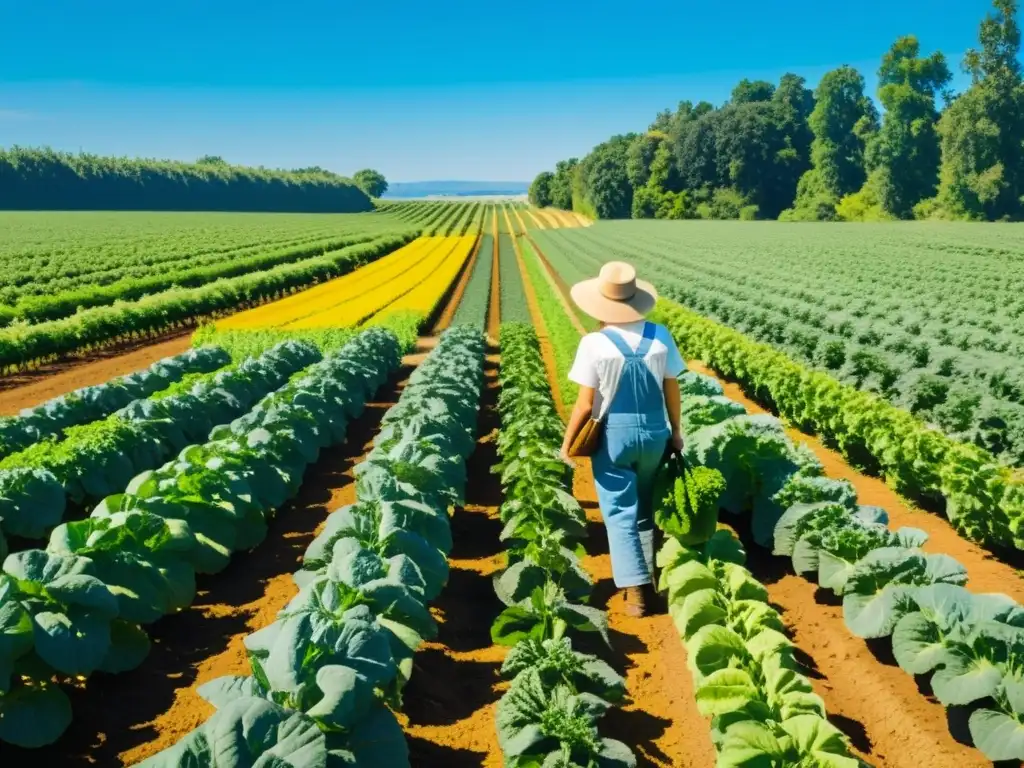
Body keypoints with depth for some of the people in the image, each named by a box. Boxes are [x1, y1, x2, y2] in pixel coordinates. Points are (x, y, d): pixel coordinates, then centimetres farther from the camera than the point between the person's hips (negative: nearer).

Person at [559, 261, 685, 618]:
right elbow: (672, 390, 2)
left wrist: (567, 442, 0)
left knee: (620, 513, 6)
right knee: (645, 507, 22)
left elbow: (585, 404, -14)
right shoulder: (660, 337, -6)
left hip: (613, 434, -4)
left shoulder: (594, 344, -17)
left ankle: (636, 590, 3)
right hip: (654, 432, 4)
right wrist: (675, 430, 17)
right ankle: (646, 576, 33)